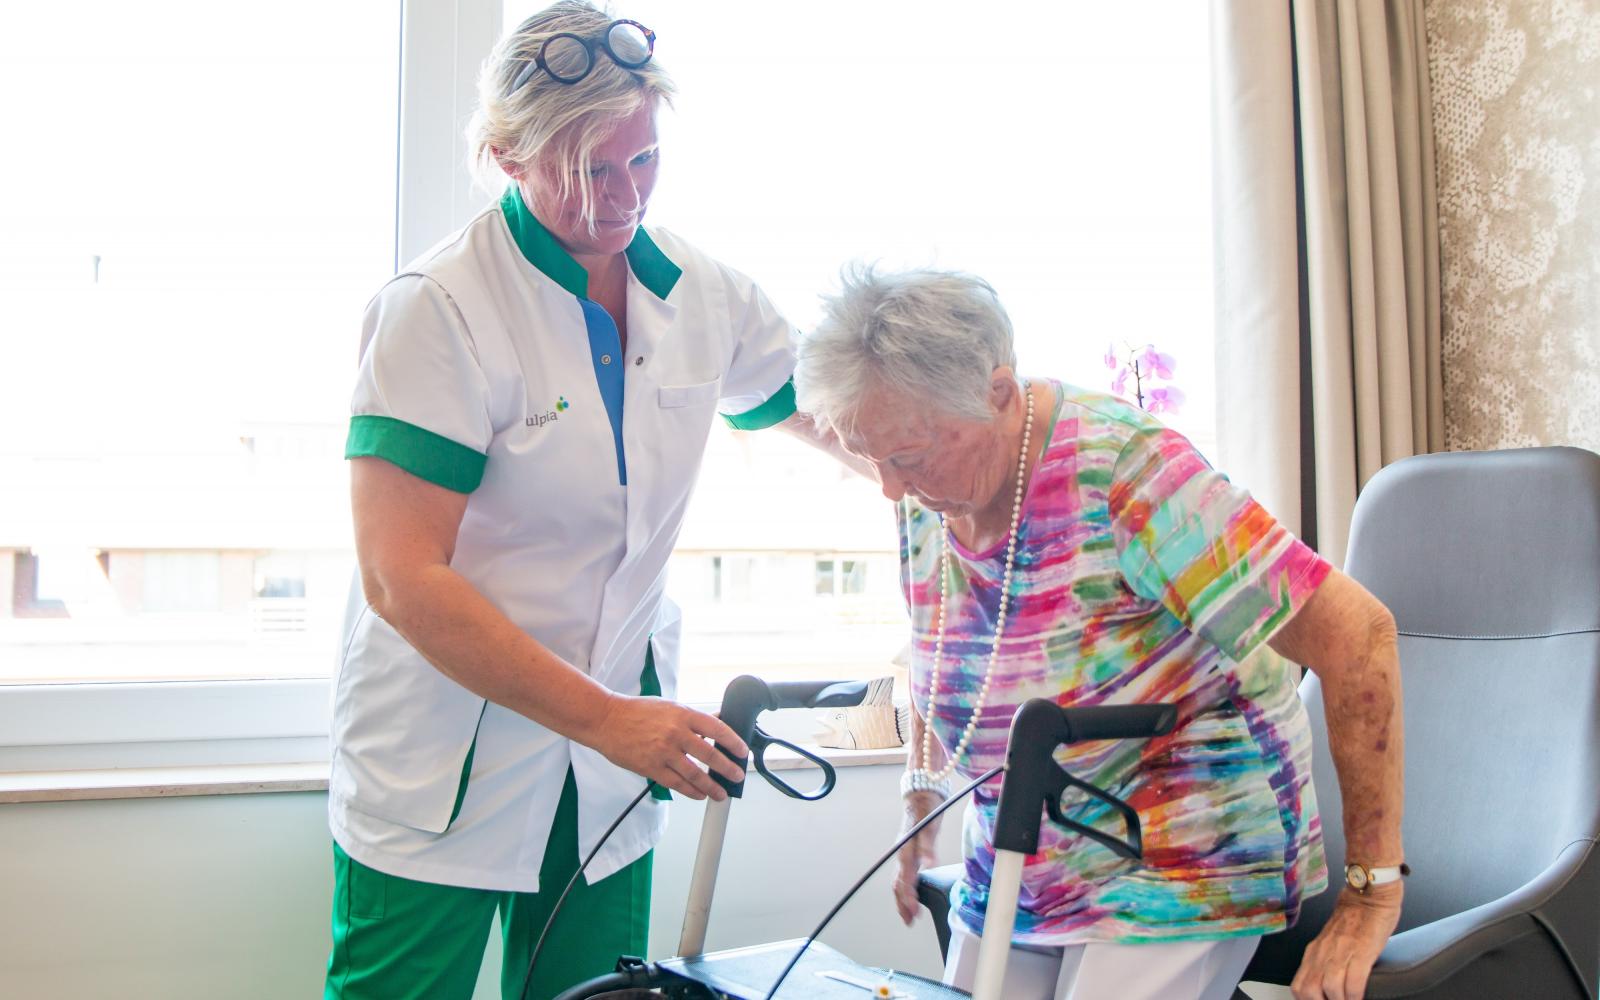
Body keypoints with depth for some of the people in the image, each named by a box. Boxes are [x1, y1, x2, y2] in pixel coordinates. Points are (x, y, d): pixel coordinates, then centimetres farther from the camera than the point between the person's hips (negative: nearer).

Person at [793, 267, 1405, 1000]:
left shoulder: (1125, 474, -26)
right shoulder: (923, 498, -5)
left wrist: (1373, 892, -23)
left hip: (1181, 869, -6)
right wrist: (921, 798, 8)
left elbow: (1356, 631, -26)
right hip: (1014, 870, 6)